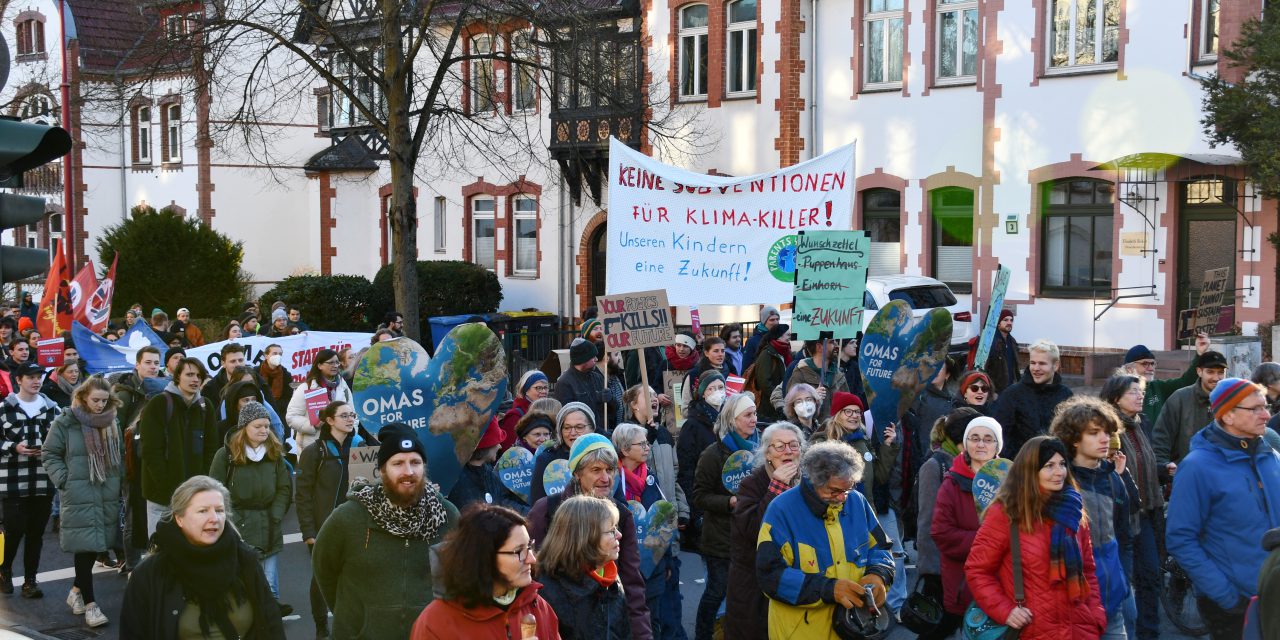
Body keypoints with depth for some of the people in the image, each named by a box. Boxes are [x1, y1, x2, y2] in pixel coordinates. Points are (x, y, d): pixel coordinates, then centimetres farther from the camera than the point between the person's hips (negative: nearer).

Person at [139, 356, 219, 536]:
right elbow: (151, 452, -9)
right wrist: (171, 490, -14)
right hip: (163, 496, -4)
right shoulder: (158, 405, -4)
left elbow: (211, 450, 10)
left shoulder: (205, 407, 10)